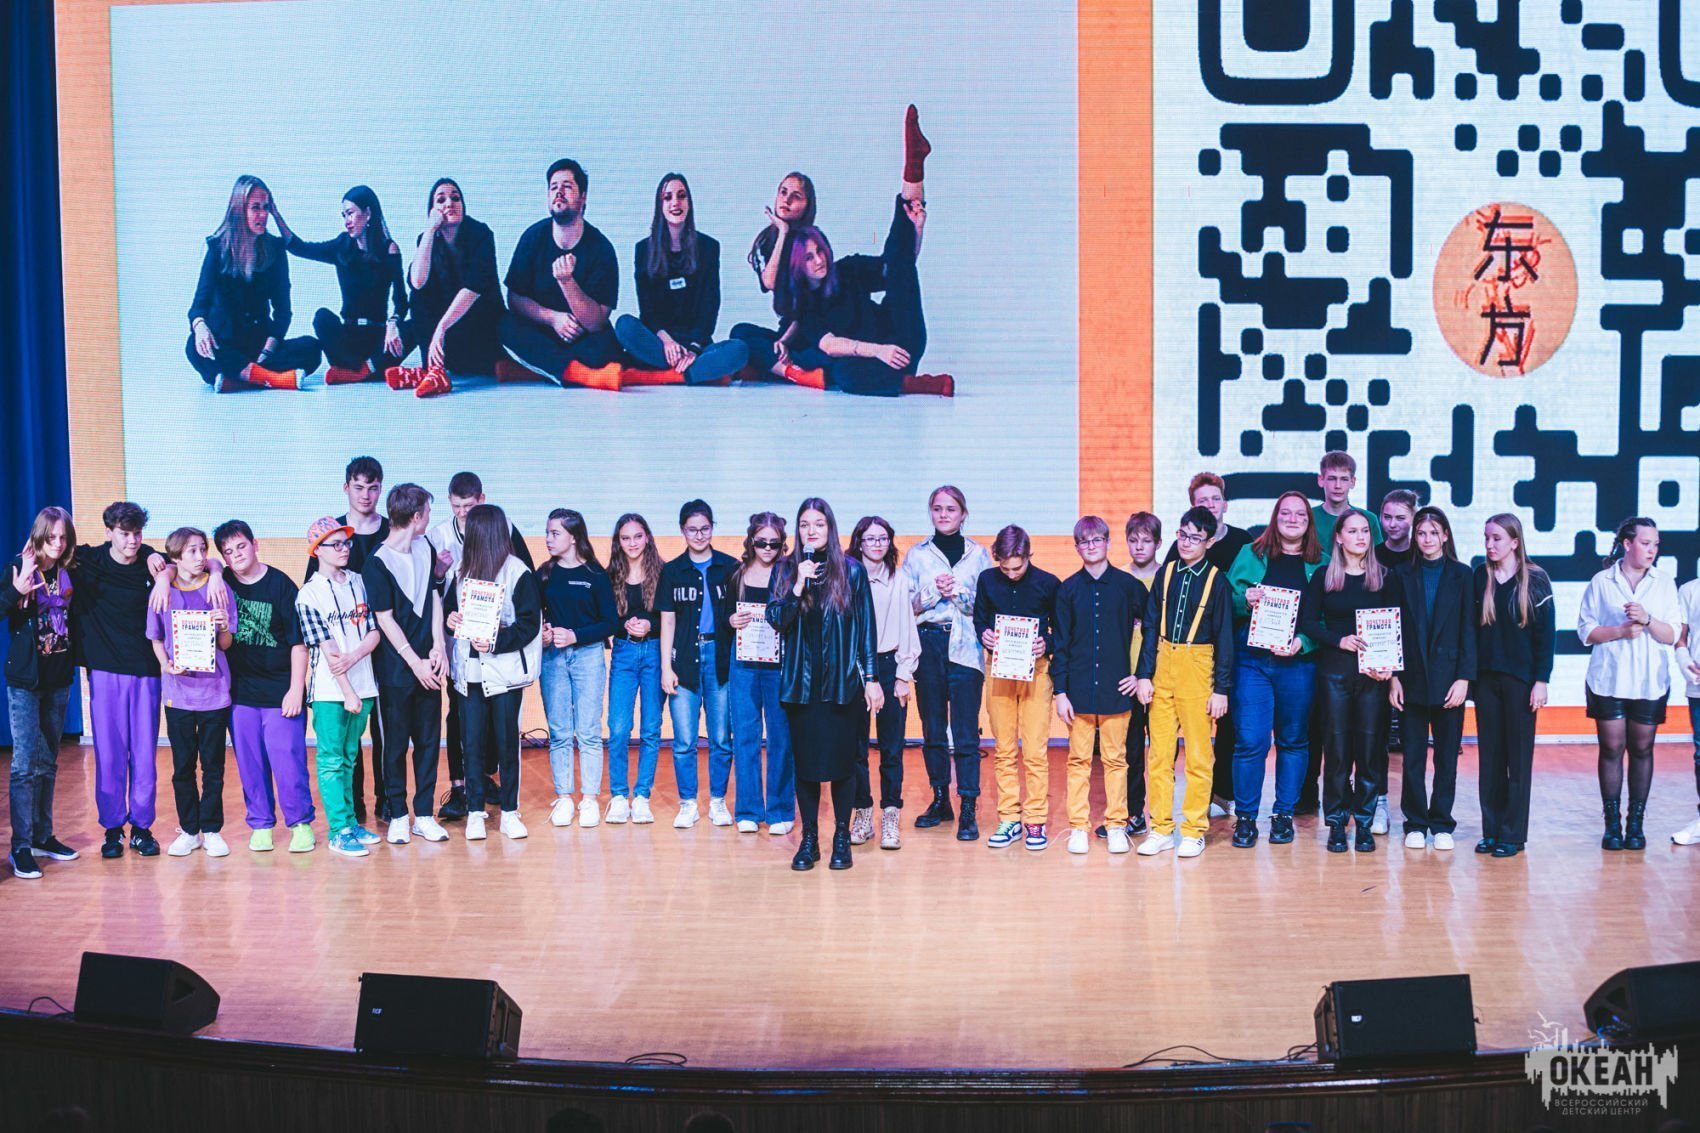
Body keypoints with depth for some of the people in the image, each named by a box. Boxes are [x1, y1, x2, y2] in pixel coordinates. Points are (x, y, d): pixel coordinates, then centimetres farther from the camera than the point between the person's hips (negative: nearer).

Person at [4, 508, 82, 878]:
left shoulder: (71, 573, 3)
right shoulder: (19, 568, -9)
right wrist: (16, 592, -33)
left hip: (59, 678, 5)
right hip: (24, 678, -5)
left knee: (48, 762, 13)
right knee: (25, 763, -5)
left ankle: (43, 836, 23)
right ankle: (21, 848, -1)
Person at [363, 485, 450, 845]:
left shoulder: (424, 548, 8)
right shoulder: (377, 563, -12)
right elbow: (385, 619, -11)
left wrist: (438, 647, -1)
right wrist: (415, 662, -11)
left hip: (428, 665, 6)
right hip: (396, 669, -5)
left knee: (429, 740, 8)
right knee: (395, 743, 4)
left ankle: (424, 814, 17)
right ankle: (397, 816, 15)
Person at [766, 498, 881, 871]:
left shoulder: (852, 571, 1)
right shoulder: (786, 571, 6)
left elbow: (866, 627, 2)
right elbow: (775, 619, -4)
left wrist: (871, 678, -2)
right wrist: (799, 585, -17)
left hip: (843, 681, -1)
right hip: (801, 682, 1)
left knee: (842, 760, 2)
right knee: (805, 759, 5)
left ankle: (842, 837, 15)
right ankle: (808, 838, 16)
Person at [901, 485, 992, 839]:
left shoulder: (977, 554, 7)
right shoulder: (917, 554, 10)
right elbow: (906, 603, 5)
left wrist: (958, 591, -12)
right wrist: (933, 591, -10)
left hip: (965, 646, -2)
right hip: (928, 644, 2)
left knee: (966, 731, -6)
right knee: (932, 727, 8)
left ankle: (968, 810, -4)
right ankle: (940, 799, 19)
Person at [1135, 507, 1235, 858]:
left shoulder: (1217, 581, -2)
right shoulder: (1166, 574, 7)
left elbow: (1225, 638, -1)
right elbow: (1152, 627, 7)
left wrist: (1221, 688, -5)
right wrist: (1144, 674, 0)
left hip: (1198, 669, -3)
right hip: (1163, 665, 3)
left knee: (1198, 754, 1)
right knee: (1158, 752, 5)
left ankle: (1194, 831, 10)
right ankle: (1160, 829, 13)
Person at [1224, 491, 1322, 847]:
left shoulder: (1321, 564, 6)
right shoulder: (1251, 555, 8)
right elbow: (1227, 603, 8)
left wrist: (1303, 642, -14)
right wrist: (1244, 601, -13)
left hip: (1298, 662, 1)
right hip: (1251, 659, -1)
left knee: (1293, 740, 9)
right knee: (1250, 740, -5)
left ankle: (1284, 814, 21)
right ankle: (1245, 817, 6)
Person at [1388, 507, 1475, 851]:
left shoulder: (1461, 575, 3)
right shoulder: (1403, 574, 5)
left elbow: (1468, 630, 0)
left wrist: (1464, 678, -8)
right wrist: (1393, 677, -3)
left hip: (1449, 678, 0)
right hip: (1413, 678, 1)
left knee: (1447, 755, 5)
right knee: (1413, 755, 4)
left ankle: (1442, 824, 14)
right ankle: (1415, 823, 13)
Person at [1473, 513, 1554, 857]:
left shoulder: (1535, 580, -3)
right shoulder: (1480, 578, 5)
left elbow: (1546, 632, -4)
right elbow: (1472, 628, 6)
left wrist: (1541, 680, -9)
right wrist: (1470, 674, 1)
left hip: (1520, 679, -3)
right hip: (1486, 677, 3)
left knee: (1518, 756, 1)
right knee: (1489, 755, 5)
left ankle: (1513, 834, 6)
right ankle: (1491, 830, 12)